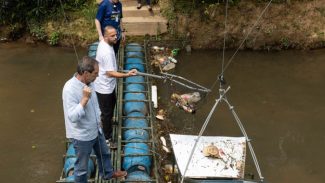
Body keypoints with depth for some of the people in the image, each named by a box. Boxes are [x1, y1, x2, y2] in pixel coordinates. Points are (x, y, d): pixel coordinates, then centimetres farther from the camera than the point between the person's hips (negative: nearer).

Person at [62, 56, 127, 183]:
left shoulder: (88, 82, -7)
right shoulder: (70, 89, -32)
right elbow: (73, 117, -35)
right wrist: (85, 98, -39)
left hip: (96, 129, 9)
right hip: (82, 135, -9)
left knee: (104, 153, 31)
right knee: (82, 166, 13)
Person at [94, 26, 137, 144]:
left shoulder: (103, 43, -3)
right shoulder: (107, 52, -34)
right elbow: (110, 73, -34)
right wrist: (127, 74, -41)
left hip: (108, 85, 10)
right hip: (104, 88, -10)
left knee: (112, 103, 32)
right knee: (106, 112, 4)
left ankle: (109, 121, 59)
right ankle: (107, 138, 18)